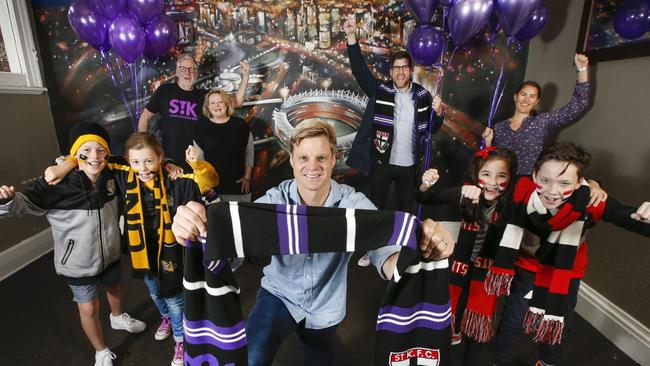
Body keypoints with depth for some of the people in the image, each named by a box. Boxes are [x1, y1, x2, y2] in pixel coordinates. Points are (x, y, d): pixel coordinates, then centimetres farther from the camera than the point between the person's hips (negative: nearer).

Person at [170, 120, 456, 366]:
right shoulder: (274, 200, -21)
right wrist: (196, 231, -56)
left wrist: (423, 247, -58)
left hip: (325, 309, 2)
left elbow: (382, 251, -34)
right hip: (279, 296, -1)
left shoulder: (353, 203, -21)